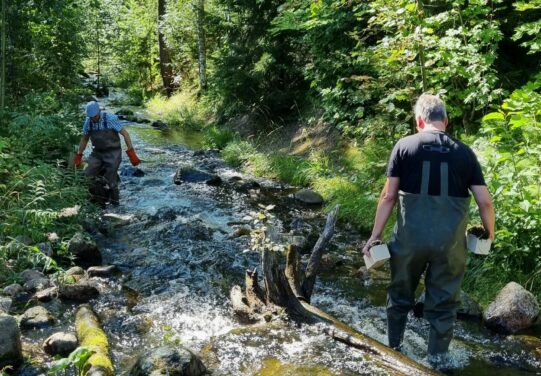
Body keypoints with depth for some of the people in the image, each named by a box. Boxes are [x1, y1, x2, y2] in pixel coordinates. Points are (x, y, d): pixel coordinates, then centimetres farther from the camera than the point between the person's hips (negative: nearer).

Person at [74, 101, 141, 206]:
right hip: (97, 153, 5)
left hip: (112, 152, -5)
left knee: (110, 180, -11)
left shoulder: (110, 119, -18)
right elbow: (84, 139, 12)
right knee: (89, 173, -14)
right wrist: (78, 156, 13)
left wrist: (131, 152, -20)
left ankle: (114, 200, 14)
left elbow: (125, 133, -15)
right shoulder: (88, 121, -3)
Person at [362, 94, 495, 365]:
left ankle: (393, 348, 34)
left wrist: (375, 234, 2)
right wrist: (489, 232, 18)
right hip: (450, 240, 0)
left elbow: (389, 195, -5)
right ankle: (437, 360, 24)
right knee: (443, 301, 14)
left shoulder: (404, 145, -2)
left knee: (400, 294, 19)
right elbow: (484, 201, 0)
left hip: (410, 236, 0)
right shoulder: (464, 152, 2)